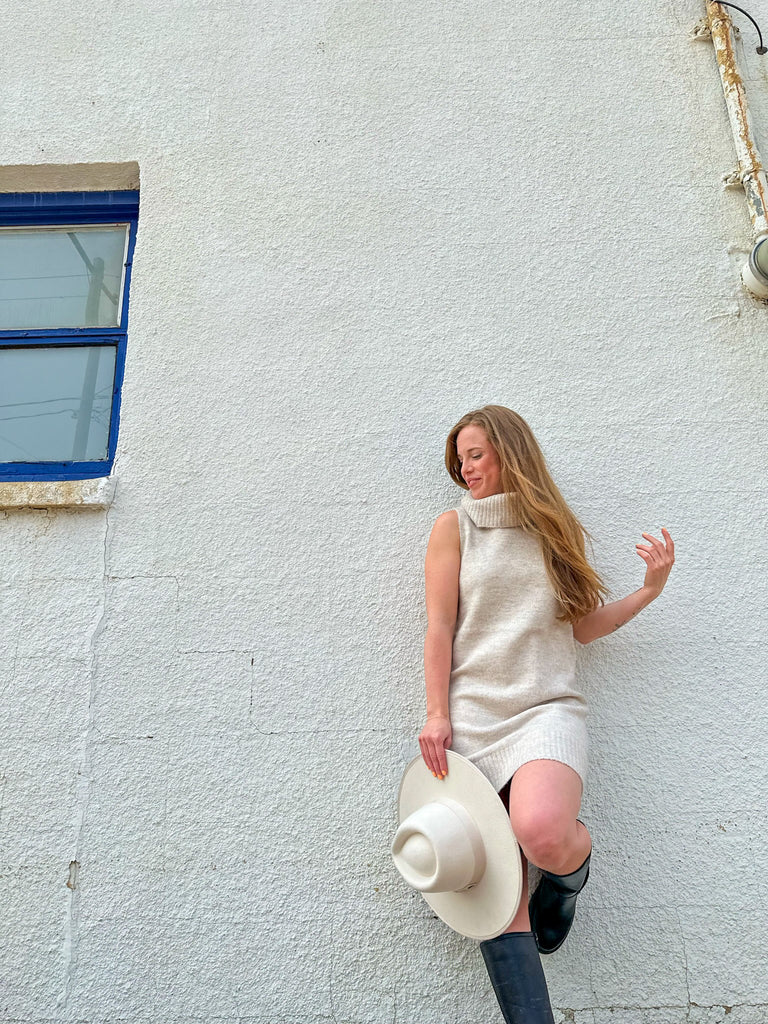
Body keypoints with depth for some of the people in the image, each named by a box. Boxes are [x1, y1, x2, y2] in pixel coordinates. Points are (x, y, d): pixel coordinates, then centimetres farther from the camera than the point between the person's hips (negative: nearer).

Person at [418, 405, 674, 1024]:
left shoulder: (556, 530, 13)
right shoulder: (455, 527, 8)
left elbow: (583, 628, 17)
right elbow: (439, 628, 3)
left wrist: (650, 589, 6)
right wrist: (437, 715, -4)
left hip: (548, 707, 0)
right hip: (473, 715, 0)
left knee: (543, 832, -28)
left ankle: (570, 875, 7)